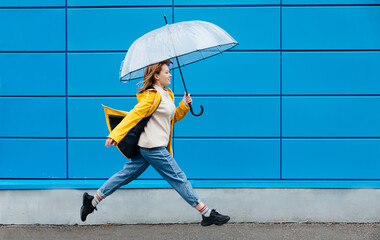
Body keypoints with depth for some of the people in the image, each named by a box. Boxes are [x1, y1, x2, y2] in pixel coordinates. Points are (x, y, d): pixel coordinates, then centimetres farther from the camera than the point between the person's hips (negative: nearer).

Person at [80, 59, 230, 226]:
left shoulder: (167, 94, 16)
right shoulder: (152, 95, -13)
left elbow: (173, 118, 23)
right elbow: (134, 115, -20)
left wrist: (184, 105, 8)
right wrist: (115, 135, -25)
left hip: (146, 146, 10)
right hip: (154, 147, -10)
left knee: (127, 175, 13)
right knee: (178, 178, -5)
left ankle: (92, 201, 17)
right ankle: (207, 214, 0)